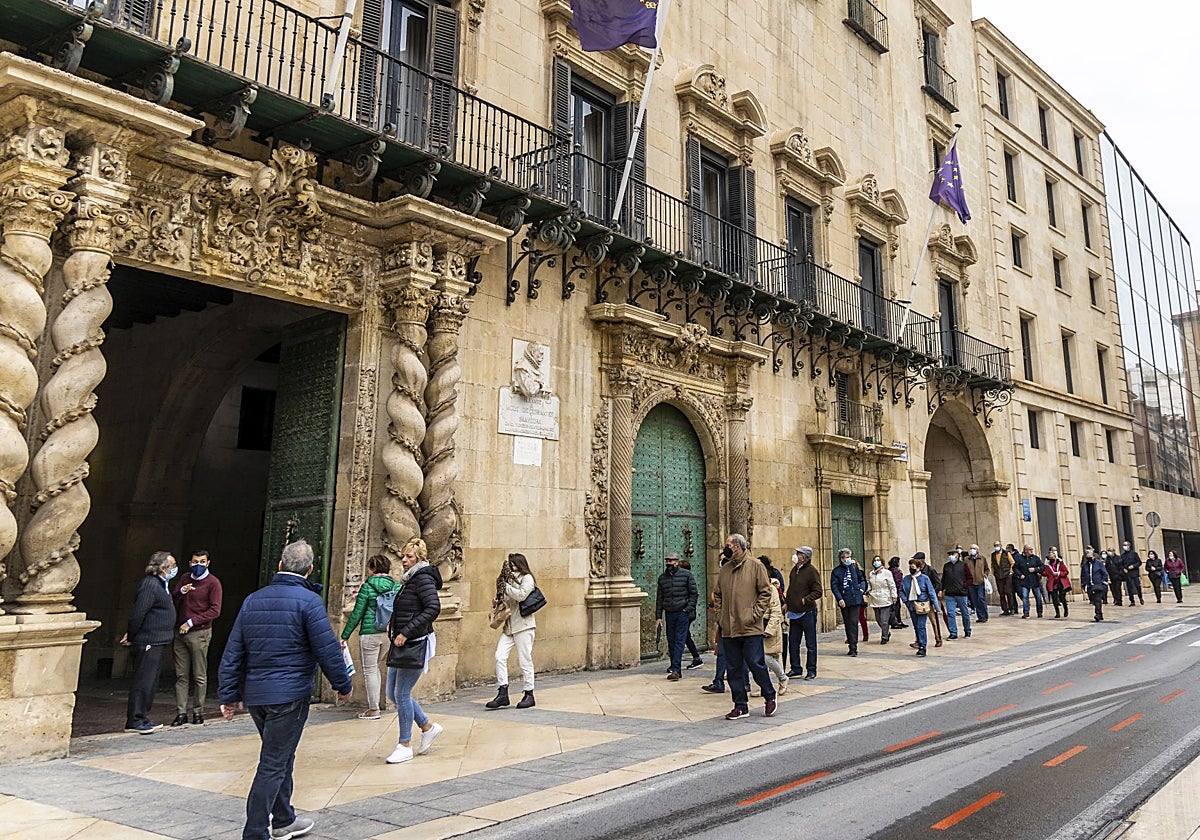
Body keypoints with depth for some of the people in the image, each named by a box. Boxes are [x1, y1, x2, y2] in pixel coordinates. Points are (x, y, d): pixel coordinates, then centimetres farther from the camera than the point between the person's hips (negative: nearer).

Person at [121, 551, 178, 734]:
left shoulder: (160, 584, 16)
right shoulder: (150, 584, -17)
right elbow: (138, 613, -20)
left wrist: (131, 635, 17)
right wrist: (131, 637, -11)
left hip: (157, 642, 10)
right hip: (148, 642, -10)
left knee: (151, 683, 15)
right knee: (143, 681, -5)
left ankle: (142, 718, 24)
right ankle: (134, 721, 1)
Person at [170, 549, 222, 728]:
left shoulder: (213, 582, -3)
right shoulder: (185, 579, 15)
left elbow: (215, 611, -8)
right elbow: (172, 600, 12)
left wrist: (191, 622, -13)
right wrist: (181, 591, -8)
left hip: (199, 633, -5)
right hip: (180, 633, 5)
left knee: (199, 676, 1)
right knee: (181, 675, 4)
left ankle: (198, 712, 8)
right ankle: (181, 712, 7)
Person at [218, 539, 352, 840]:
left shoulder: (252, 600, 8)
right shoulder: (308, 600, -12)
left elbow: (233, 652, 9)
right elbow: (327, 650, -14)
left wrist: (229, 695, 14)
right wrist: (343, 685, -1)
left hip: (255, 695, 7)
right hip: (289, 695, -7)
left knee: (281, 758, 21)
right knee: (273, 764, 1)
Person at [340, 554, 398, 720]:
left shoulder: (367, 587, -9)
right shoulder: (395, 586, 4)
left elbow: (357, 614, -7)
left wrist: (345, 635, 0)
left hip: (370, 633, -6)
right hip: (389, 633, 6)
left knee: (369, 670, 4)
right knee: (375, 667, 22)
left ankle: (373, 710, 7)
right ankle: (381, 701, 24)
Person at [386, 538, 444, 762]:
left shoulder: (423, 578, -13)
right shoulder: (408, 580, 15)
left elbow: (433, 608, -24)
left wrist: (405, 633, -24)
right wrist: (394, 626, 6)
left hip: (416, 645, -10)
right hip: (402, 644, 10)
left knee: (402, 694, -3)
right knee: (393, 693, 12)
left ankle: (405, 746, 11)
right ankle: (428, 727, 26)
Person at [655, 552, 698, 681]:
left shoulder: (686, 575, -1)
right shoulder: (662, 577, 10)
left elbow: (694, 594, 1)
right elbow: (659, 598, 13)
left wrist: (688, 609, -11)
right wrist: (658, 616, 7)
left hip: (683, 613, -4)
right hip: (669, 614, 4)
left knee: (679, 641, -9)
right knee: (671, 641, 6)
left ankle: (676, 670, -13)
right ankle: (676, 670, 14)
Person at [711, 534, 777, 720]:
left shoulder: (755, 567, -4)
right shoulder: (724, 570, 11)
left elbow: (766, 592, -5)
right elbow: (717, 595, 20)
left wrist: (755, 614, -11)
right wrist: (720, 616, 9)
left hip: (750, 628, -5)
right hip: (728, 628, 5)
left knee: (756, 663, -3)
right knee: (733, 668, 8)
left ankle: (769, 696, 21)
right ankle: (740, 706, 18)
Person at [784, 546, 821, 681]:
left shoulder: (811, 571, -12)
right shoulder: (794, 570, 10)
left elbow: (818, 591, -14)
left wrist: (806, 600, -23)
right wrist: (786, 603, 12)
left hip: (807, 613, -7)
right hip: (794, 613, 7)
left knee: (810, 644, 4)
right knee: (793, 643, 12)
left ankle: (811, 670, 13)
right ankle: (796, 668, 23)